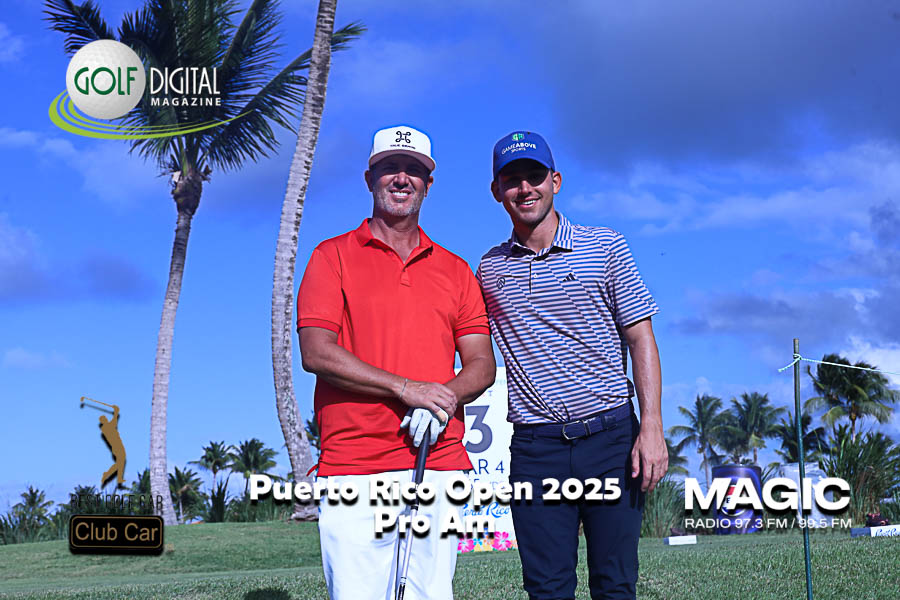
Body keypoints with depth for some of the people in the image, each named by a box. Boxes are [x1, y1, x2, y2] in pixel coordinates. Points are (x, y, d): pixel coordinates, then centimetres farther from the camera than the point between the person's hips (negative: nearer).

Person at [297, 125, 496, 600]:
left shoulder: (455, 270, 18)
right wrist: (407, 388, -12)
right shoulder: (333, 256, 7)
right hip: (354, 468, -3)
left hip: (439, 463, 3)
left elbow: (482, 364, 12)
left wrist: (446, 398, -10)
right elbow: (315, 352, -5)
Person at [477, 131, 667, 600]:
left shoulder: (606, 247, 3)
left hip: (611, 436, -2)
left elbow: (640, 339, 1)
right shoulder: (489, 269, 11)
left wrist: (652, 428, -8)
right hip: (535, 446, 2)